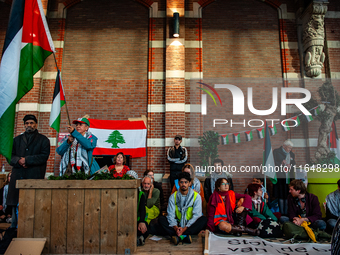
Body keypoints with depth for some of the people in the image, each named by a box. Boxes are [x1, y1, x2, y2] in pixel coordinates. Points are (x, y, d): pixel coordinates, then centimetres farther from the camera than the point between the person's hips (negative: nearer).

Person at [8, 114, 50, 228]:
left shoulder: (43, 140, 10)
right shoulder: (17, 139, 22)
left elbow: (44, 156, -3)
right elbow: (11, 156, 14)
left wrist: (27, 160, -10)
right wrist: (18, 160, -7)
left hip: (35, 176, -3)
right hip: (18, 175, 4)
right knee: (15, 201, 3)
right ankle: (14, 226, 13)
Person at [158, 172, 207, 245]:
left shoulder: (196, 196, -4)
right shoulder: (173, 197, 1)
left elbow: (196, 215, -12)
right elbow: (170, 215, -6)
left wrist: (185, 228, -24)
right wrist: (175, 227, -26)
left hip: (190, 225, -1)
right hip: (177, 224, 2)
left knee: (203, 219, -29)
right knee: (161, 219, -21)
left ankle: (178, 236, -37)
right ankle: (184, 236, -39)